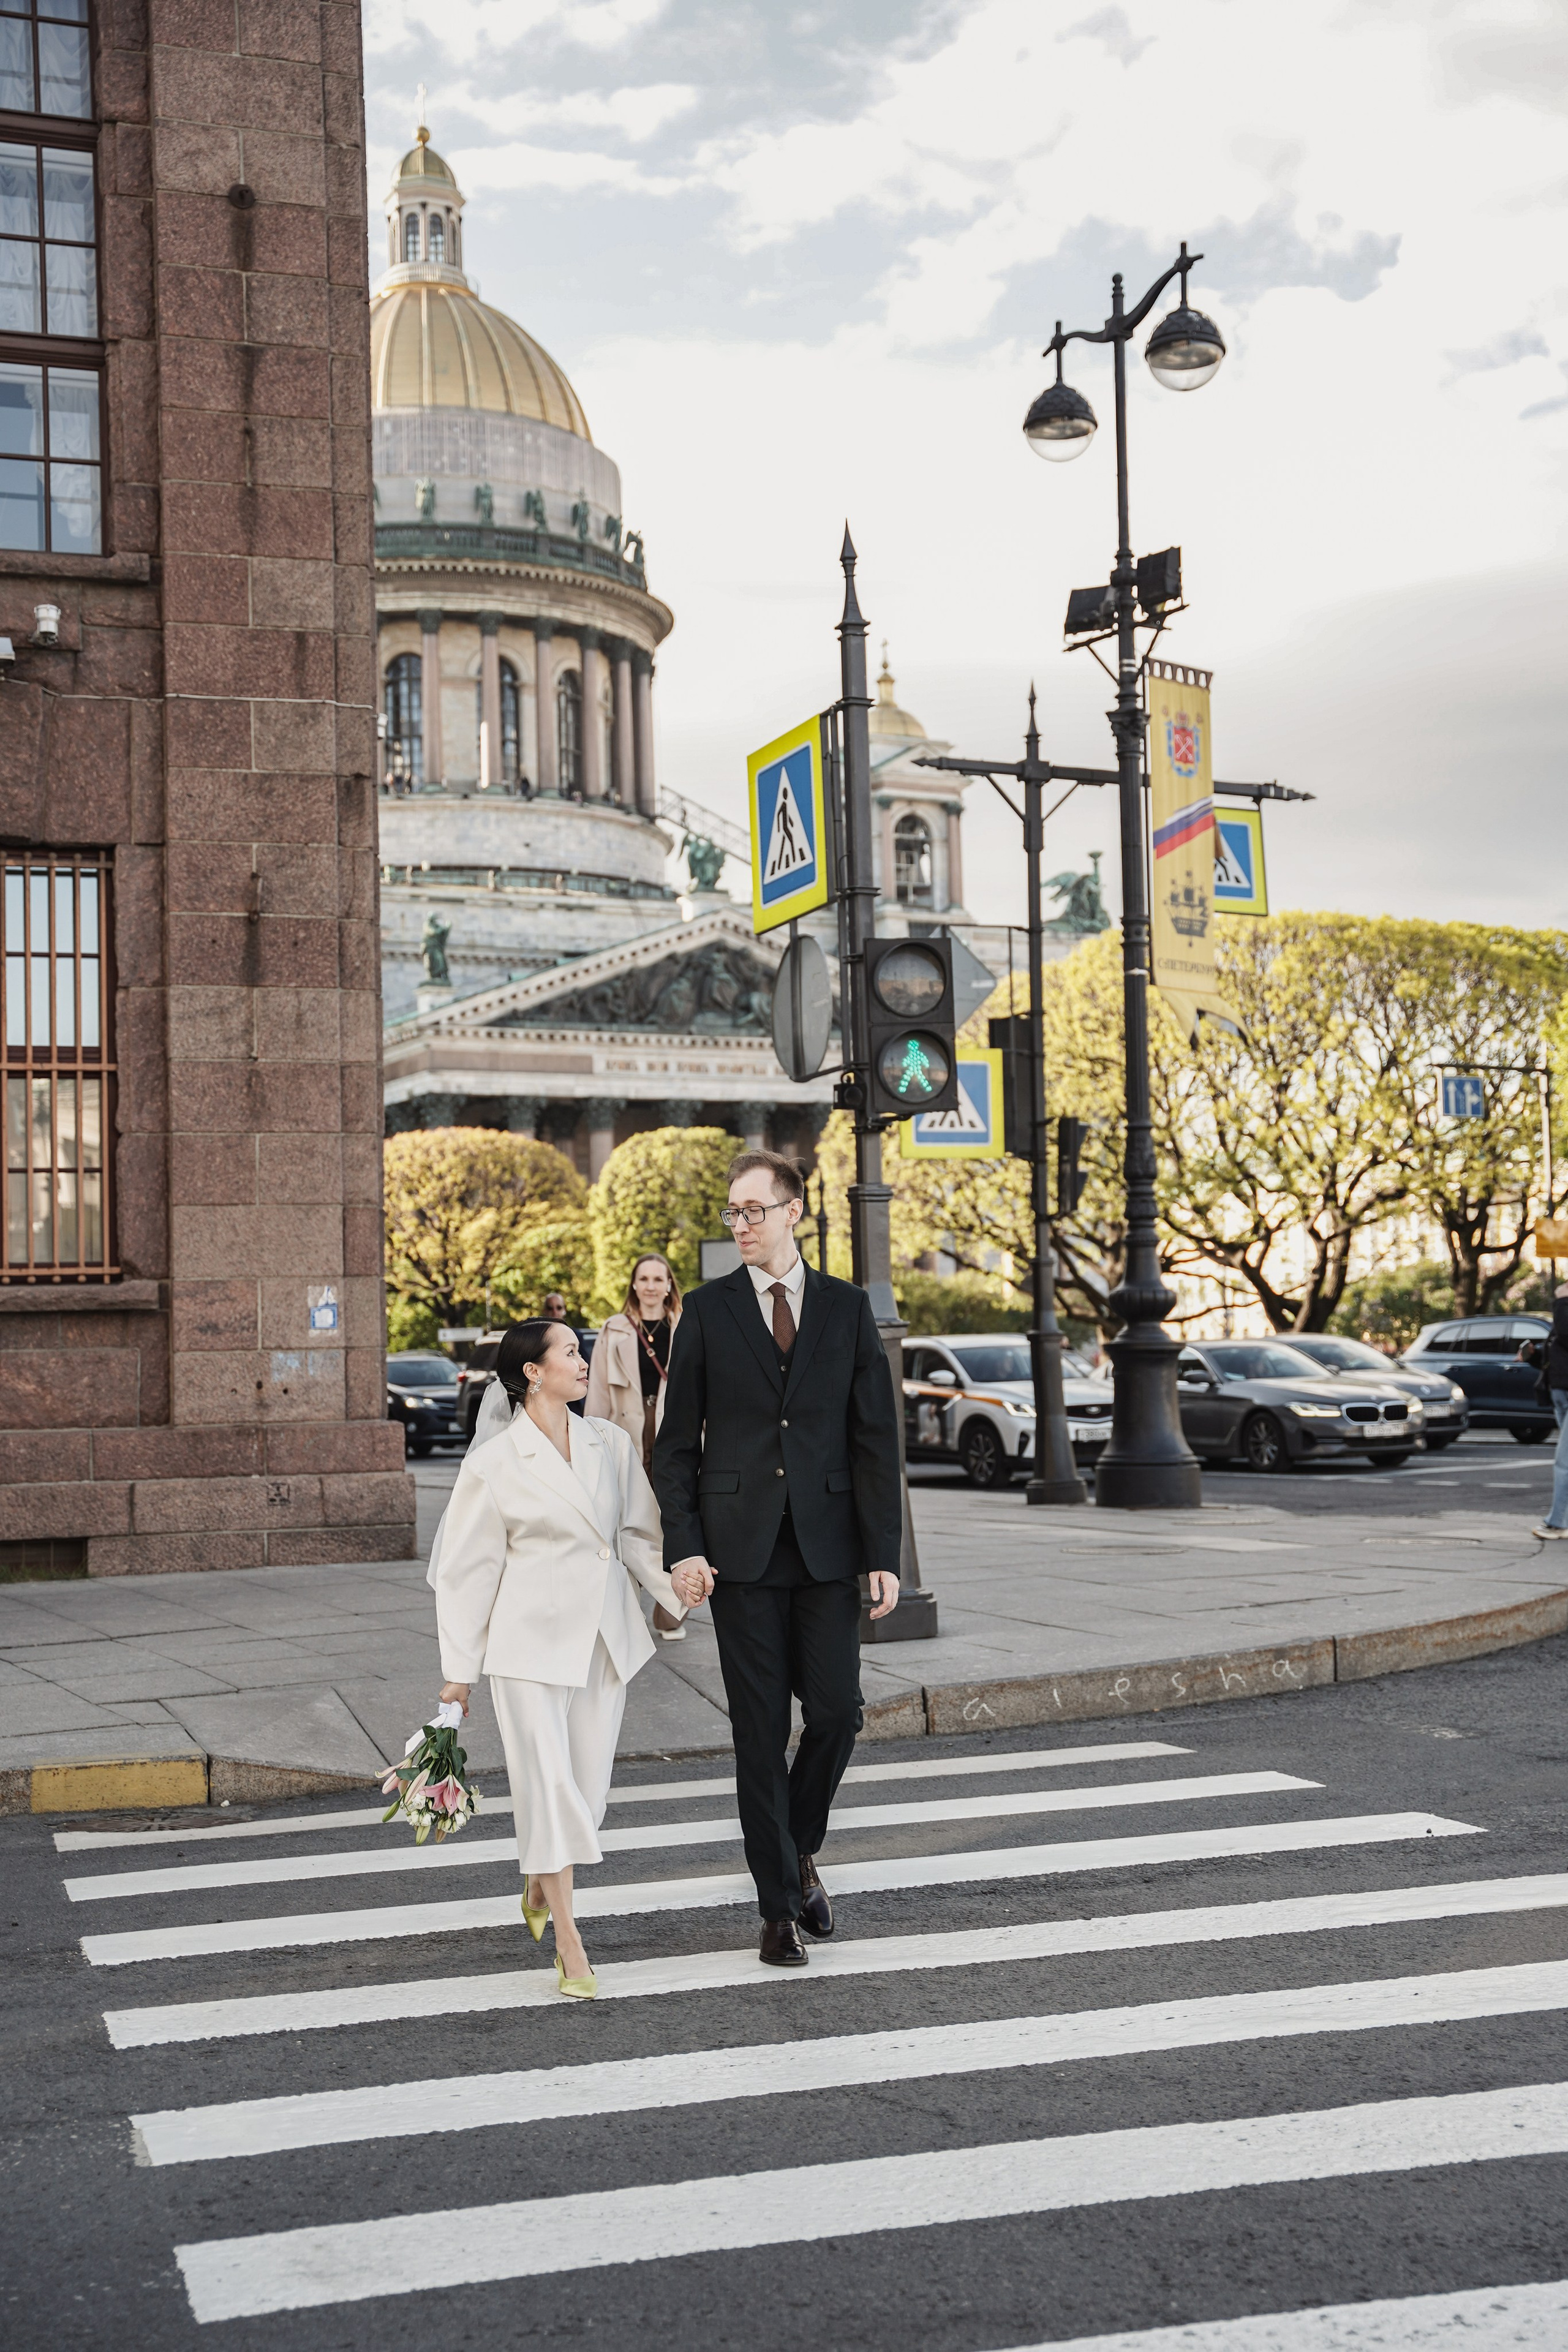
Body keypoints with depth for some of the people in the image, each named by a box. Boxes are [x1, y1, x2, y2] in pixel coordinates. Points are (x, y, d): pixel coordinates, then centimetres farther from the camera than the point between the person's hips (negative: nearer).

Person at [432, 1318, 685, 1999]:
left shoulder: (611, 1443, 6)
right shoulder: (493, 1464, -7)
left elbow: (640, 1534, 10)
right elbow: (466, 1569, -2)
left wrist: (679, 1587, -9)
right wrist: (458, 1668, 0)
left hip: (605, 1638, 5)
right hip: (532, 1641, -5)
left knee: (588, 1786, 10)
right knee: (548, 1784, -4)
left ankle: (538, 1888, 38)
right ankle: (570, 1947, 4)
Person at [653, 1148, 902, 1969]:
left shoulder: (846, 1308, 6)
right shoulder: (706, 1311, 4)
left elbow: (877, 1435, 4)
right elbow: (677, 1441, 4)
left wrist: (883, 1553, -2)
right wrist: (684, 1547, -7)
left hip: (826, 1547, 1)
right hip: (741, 1547, -1)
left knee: (837, 1712, -2)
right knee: (760, 1731, 1)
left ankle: (799, 1849, 26)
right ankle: (779, 1908, 10)